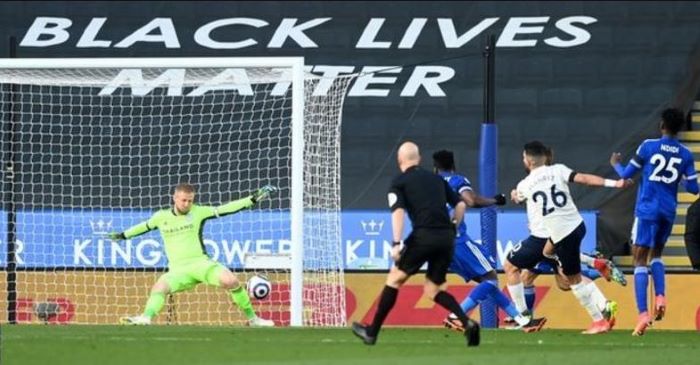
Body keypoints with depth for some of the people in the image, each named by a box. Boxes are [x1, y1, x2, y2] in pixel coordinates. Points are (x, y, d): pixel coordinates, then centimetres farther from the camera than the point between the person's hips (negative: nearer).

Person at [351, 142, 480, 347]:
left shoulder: (399, 182, 7)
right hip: (446, 239, 5)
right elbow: (460, 205, 20)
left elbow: (398, 212, -8)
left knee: (395, 278, 10)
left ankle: (372, 332, 13)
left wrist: (396, 243, -14)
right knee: (432, 290, 14)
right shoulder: (436, 179, 23)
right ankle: (467, 323, -9)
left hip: (424, 235, -5)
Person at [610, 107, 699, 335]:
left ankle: (643, 313, -17)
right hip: (669, 212, 4)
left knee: (640, 260, -4)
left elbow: (627, 174, 1)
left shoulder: (648, 147, -6)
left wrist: (616, 164, 24)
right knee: (656, 254, 25)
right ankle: (660, 296, 2)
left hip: (647, 209, -4)